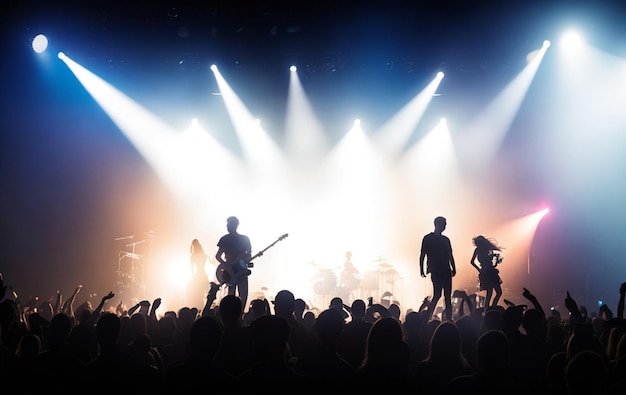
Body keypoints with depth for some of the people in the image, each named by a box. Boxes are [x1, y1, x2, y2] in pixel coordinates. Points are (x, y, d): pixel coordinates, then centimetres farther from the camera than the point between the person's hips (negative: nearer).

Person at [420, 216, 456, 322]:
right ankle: (427, 318, -8)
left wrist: (453, 268, 8)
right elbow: (422, 255, 0)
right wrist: (421, 269, -6)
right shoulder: (428, 238, 2)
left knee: (447, 296, 3)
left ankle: (449, 320, 6)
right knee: (437, 295, -15)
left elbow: (450, 256, 19)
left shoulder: (445, 240, 17)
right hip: (435, 271, -6)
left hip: (446, 271, 6)